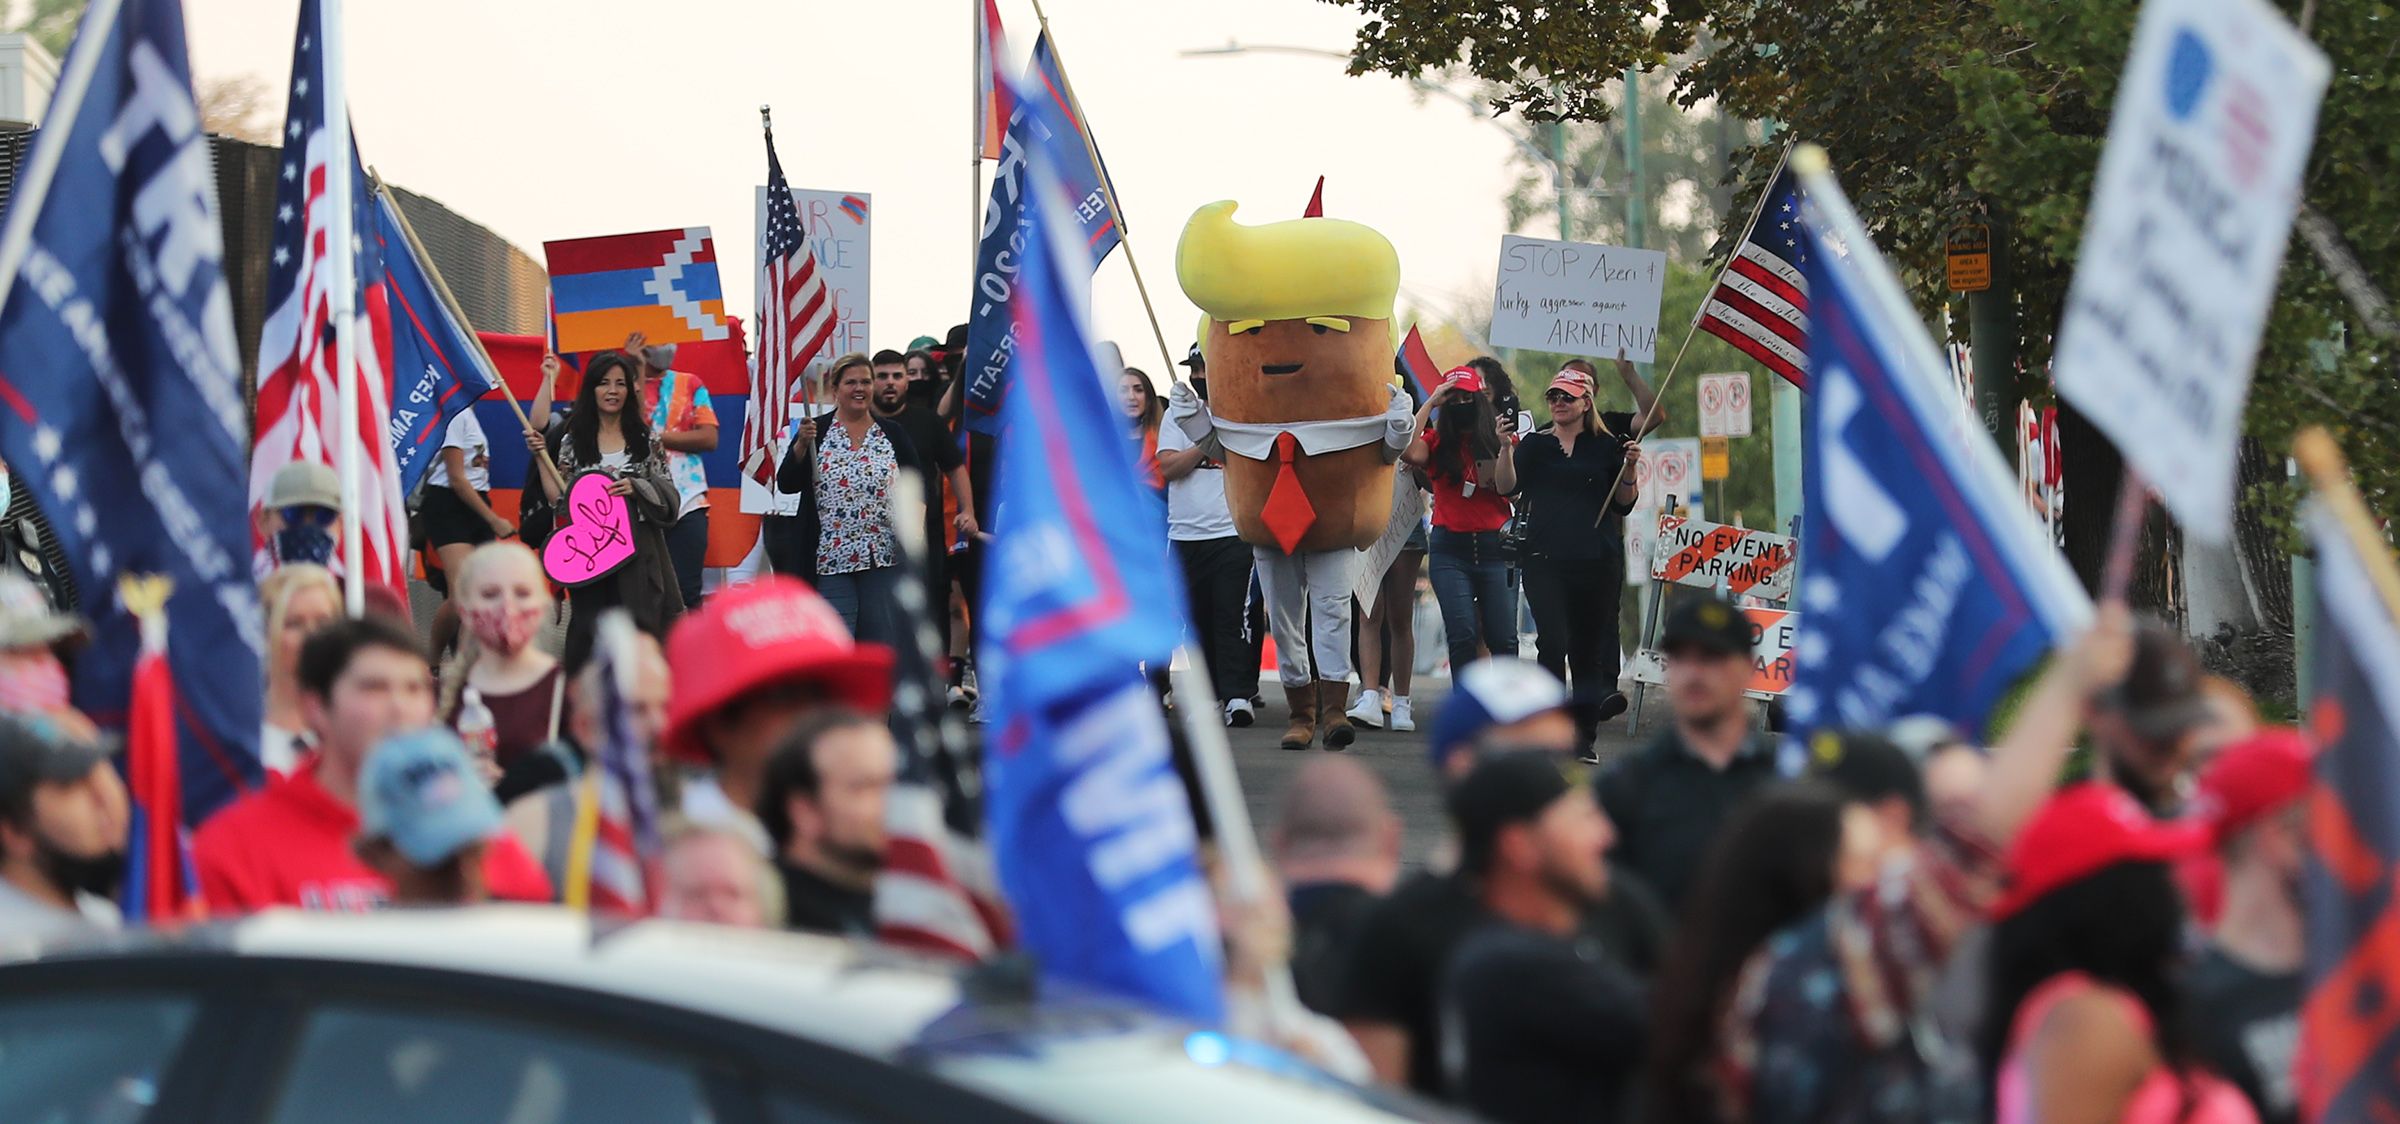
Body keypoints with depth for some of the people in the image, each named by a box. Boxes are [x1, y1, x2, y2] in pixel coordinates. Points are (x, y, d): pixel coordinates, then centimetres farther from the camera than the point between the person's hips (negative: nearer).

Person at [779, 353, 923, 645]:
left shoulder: (893, 434, 10)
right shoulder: (817, 431, 4)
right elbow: (786, 484, -4)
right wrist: (802, 445, -18)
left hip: (884, 556, 2)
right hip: (831, 558, -2)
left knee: (880, 638, 2)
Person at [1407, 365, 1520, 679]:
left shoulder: (1495, 438, 7)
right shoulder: (1437, 441, 6)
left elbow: (1505, 486, -3)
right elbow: (1410, 453, -15)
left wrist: (1505, 446, -18)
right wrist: (1429, 403, -8)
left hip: (1494, 546, 0)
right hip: (1451, 549, 0)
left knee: (1502, 638, 0)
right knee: (1463, 635, -7)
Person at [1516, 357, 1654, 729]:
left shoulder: (1607, 445, 9)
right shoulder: (1534, 444, 9)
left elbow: (1624, 503, 8)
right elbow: (1508, 488, 0)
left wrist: (1628, 469, -8)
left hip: (1597, 560, 1)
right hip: (1545, 560, -1)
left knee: (1589, 647, 5)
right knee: (1552, 642, -14)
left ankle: (1583, 735, 12)